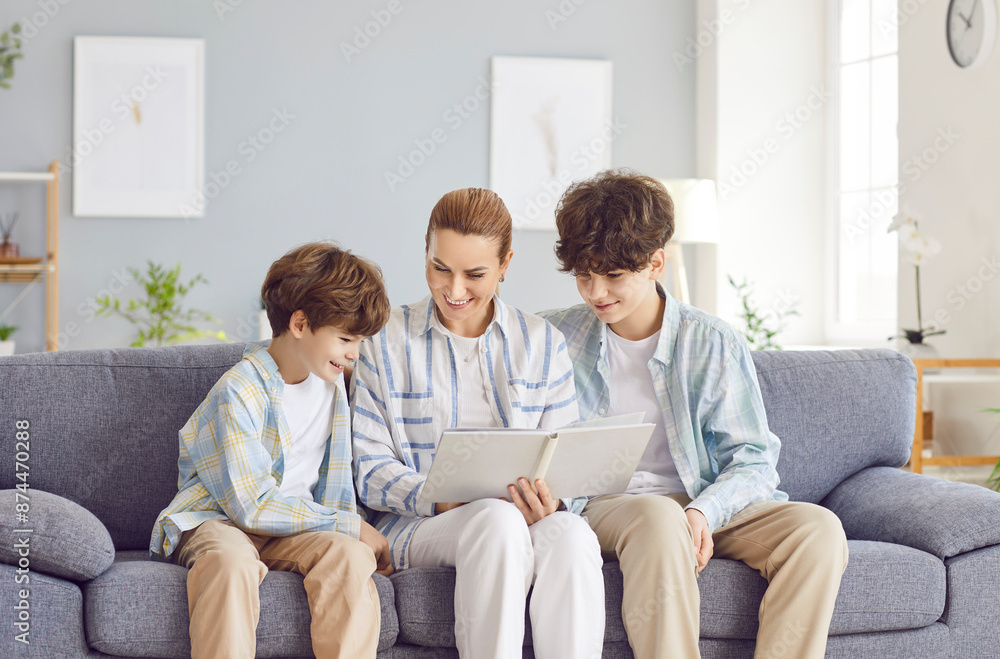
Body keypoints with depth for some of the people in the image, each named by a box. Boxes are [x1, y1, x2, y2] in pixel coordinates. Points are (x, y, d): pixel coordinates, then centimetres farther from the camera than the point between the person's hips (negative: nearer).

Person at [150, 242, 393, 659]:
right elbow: (253, 507, -20)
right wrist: (350, 526, -16)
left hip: (296, 526, 5)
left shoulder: (331, 382, 9)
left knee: (351, 556, -29)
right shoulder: (239, 392, -16)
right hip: (216, 519, -5)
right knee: (232, 561, -41)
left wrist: (354, 531, 1)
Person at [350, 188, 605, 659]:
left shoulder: (543, 344, 13)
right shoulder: (386, 341, 7)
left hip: (529, 518, 2)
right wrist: (440, 499, -18)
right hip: (417, 525, -2)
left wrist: (551, 503, -17)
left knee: (572, 536, -34)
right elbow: (371, 470, 1)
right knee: (498, 520, -36)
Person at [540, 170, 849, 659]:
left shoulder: (714, 344, 5)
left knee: (818, 528, -25)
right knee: (659, 516, -38)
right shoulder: (553, 340, 8)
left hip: (710, 508, 2)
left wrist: (704, 511, -19)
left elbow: (752, 461, 2)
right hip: (605, 508, -2)